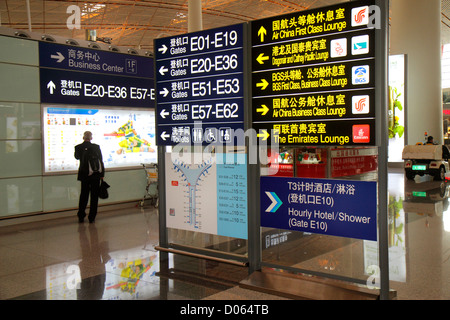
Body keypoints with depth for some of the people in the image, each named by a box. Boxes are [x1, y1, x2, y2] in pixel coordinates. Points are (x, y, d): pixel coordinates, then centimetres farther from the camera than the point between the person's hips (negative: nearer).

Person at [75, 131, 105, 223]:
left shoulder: (78, 147, -4)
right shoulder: (96, 147, -7)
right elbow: (101, 161, -4)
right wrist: (102, 174, 3)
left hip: (84, 175, 2)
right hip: (95, 175, -1)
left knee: (83, 196, 15)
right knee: (94, 196, 7)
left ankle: (81, 217, 19)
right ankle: (92, 218, 8)